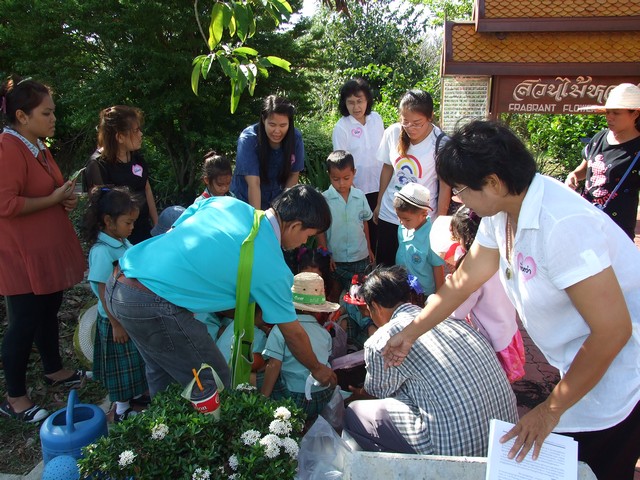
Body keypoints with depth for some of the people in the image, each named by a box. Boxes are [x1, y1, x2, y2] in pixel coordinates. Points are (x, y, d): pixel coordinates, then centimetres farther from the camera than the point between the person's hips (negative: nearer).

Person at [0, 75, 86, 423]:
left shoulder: (37, 146, 11)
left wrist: (66, 197, 6)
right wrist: (54, 199, -18)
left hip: (49, 250, 9)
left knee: (49, 310, 20)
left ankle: (54, 370, 38)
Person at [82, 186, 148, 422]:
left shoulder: (123, 243, 1)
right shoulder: (102, 252, -24)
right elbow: (104, 293, -22)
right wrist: (115, 324, -18)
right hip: (116, 319, -8)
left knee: (134, 361, 22)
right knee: (121, 365, 8)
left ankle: (134, 395, 41)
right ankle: (122, 410, 26)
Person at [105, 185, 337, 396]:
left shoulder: (225, 202, 6)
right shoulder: (273, 269, -7)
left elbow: (170, 235, 14)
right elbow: (293, 334, 6)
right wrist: (318, 369, 23)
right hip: (154, 306, -8)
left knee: (162, 373, 27)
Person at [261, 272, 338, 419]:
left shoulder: (281, 329, -8)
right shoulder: (324, 332, 4)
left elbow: (274, 365, -13)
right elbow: (326, 361, 9)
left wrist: (263, 397, -7)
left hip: (296, 398, -5)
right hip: (325, 395, 5)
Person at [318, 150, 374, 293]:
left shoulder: (360, 196, -3)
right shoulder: (324, 199, -13)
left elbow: (364, 222, 9)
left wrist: (369, 248, 14)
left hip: (361, 257, 3)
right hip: (336, 259, -3)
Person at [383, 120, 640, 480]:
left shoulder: (562, 224, -32)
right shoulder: (502, 211, -5)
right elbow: (462, 280, 6)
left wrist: (551, 409, -17)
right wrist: (409, 334, 10)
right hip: (583, 363, 8)